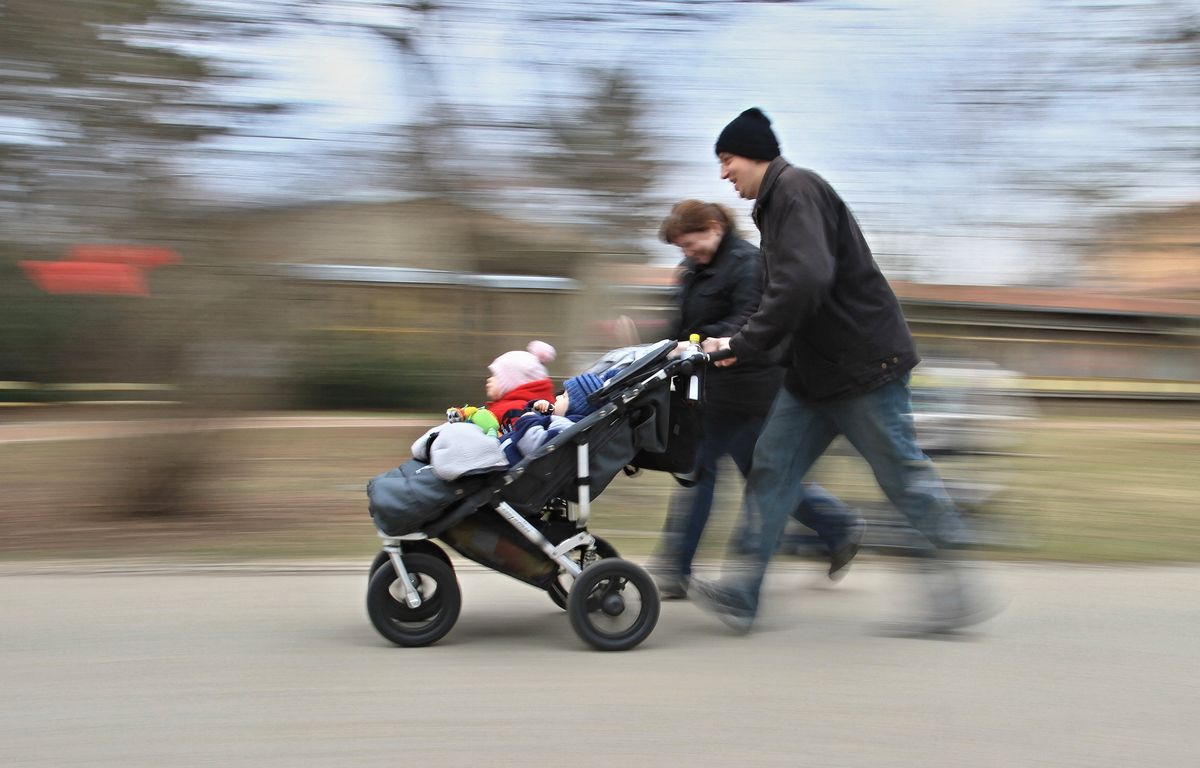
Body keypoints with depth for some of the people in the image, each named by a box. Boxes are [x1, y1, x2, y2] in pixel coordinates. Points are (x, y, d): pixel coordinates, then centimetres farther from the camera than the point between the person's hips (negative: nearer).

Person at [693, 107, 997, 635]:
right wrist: (731, 341, 14)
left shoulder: (796, 190, -14)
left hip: (865, 362, -10)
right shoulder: (777, 201, 18)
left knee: (903, 475, -3)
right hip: (817, 371, 10)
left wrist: (746, 344, -23)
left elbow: (805, 281, -28)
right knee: (772, 468, 4)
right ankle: (743, 593, 4)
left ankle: (955, 596, 7)